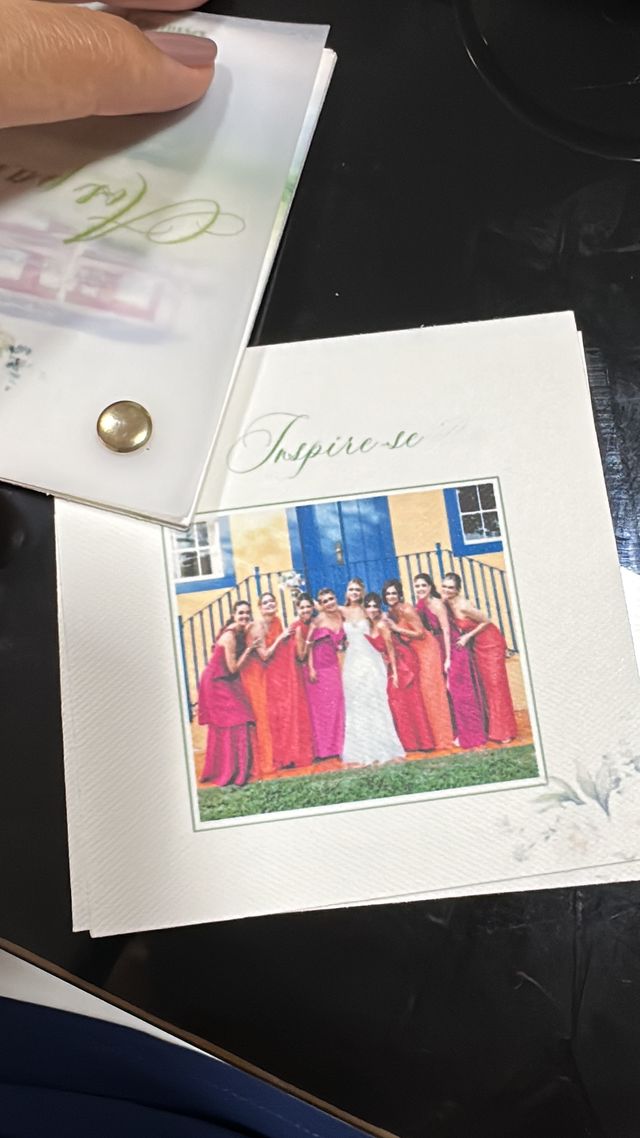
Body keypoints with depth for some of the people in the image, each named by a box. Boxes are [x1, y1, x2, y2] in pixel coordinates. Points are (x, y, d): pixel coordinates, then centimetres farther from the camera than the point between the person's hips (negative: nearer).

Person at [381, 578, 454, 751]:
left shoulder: (407, 610, -21)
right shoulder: (391, 612, 3)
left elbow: (420, 633, -23)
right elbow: (393, 636, 13)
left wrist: (396, 628, -23)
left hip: (426, 649, -8)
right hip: (413, 652, 8)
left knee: (430, 690, -6)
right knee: (420, 691, 10)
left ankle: (442, 737, 1)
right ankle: (429, 736, 18)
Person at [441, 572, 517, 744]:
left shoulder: (463, 606, -28)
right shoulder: (447, 604, -6)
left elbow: (486, 621, -19)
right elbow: (454, 626, 9)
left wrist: (468, 636, -17)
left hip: (491, 643, -8)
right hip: (477, 646, 8)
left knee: (495, 684, -4)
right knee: (483, 684, 11)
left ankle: (504, 731, 4)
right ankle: (491, 728, 21)